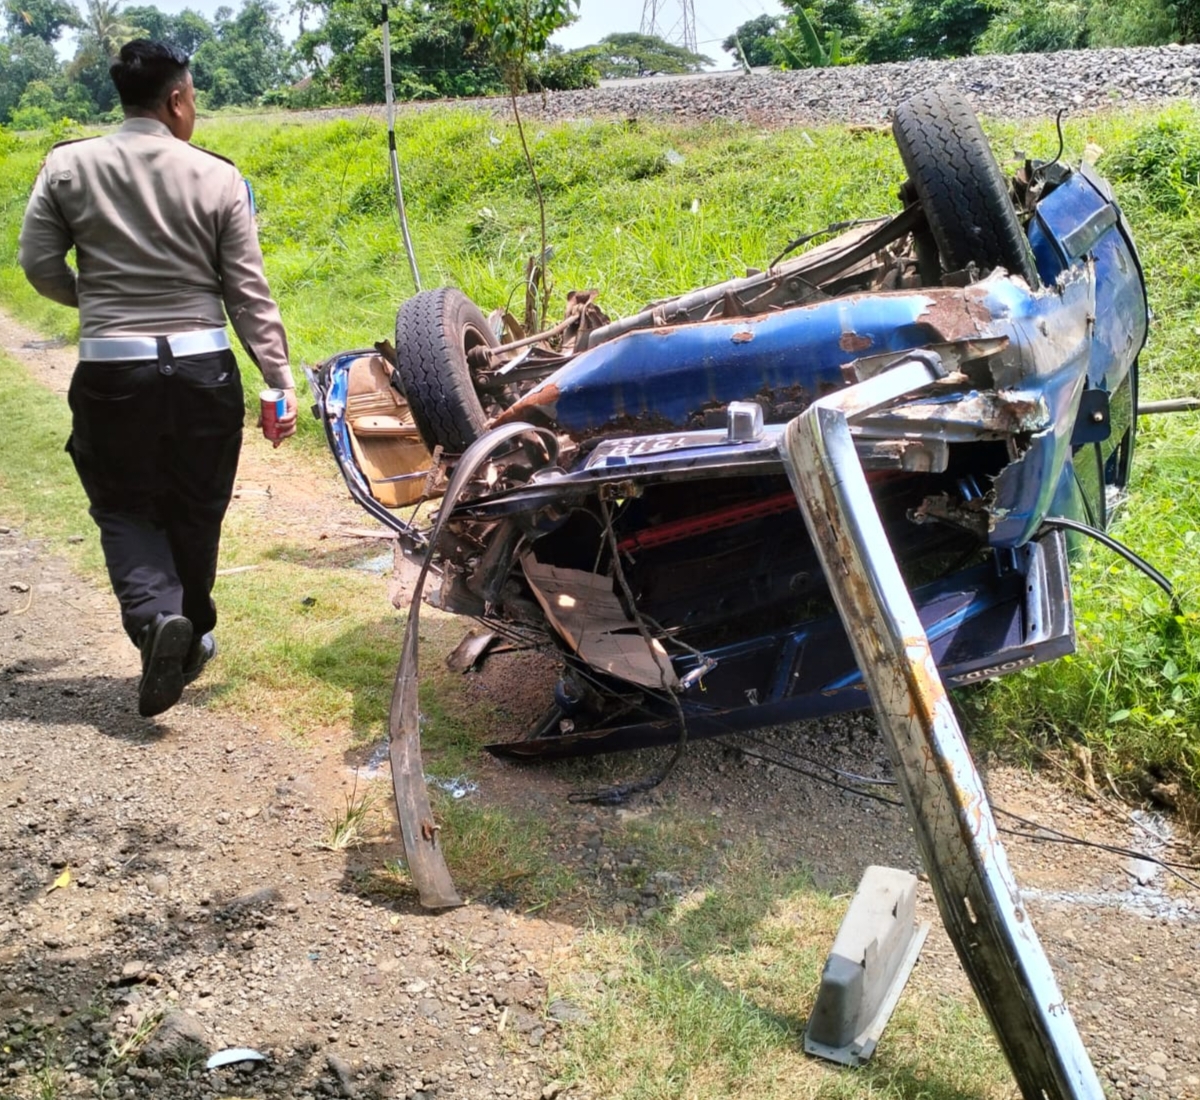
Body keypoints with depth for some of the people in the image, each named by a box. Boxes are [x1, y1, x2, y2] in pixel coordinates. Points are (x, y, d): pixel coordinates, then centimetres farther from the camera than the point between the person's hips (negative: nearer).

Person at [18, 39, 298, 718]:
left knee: (124, 509, 13)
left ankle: (156, 617, -12)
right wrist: (281, 379, 1)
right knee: (195, 512, 16)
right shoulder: (218, 177, -3)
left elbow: (41, 266, 3)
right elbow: (249, 293, -4)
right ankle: (192, 637, 30)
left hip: (111, 370, 0)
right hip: (203, 368, 1)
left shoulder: (68, 167, 0)